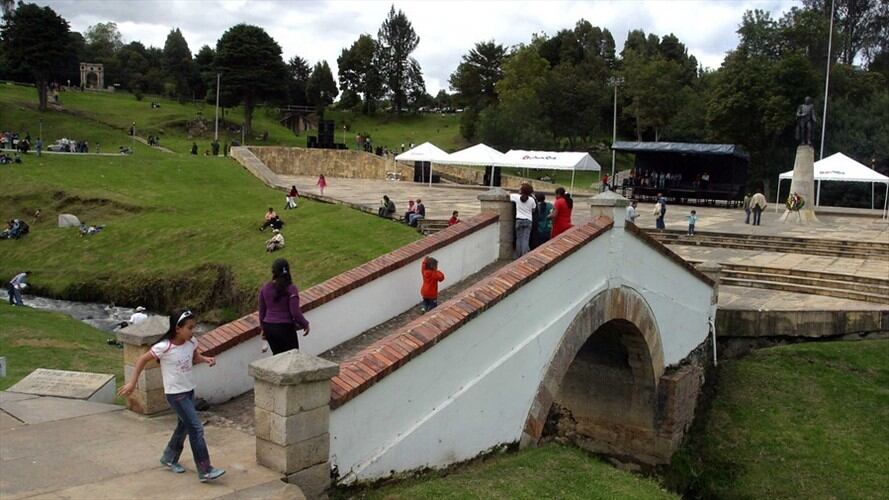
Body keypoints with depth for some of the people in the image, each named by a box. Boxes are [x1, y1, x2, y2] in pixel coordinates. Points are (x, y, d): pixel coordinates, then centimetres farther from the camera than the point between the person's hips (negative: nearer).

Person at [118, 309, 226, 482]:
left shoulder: (191, 342, -6)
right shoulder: (164, 347, -23)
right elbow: (142, 360, -12)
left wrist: (206, 359, -8)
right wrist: (132, 383, -11)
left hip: (189, 390, 7)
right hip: (175, 394, -7)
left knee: (184, 426, 20)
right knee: (196, 429, -9)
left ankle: (169, 458, 43)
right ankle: (205, 471, -4)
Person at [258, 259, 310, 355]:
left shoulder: (265, 288, 0)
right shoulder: (291, 289, -14)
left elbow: (262, 311, 7)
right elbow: (295, 312, -16)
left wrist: (263, 328, 20)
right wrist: (305, 324, 0)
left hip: (269, 328, 5)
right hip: (285, 328, -5)